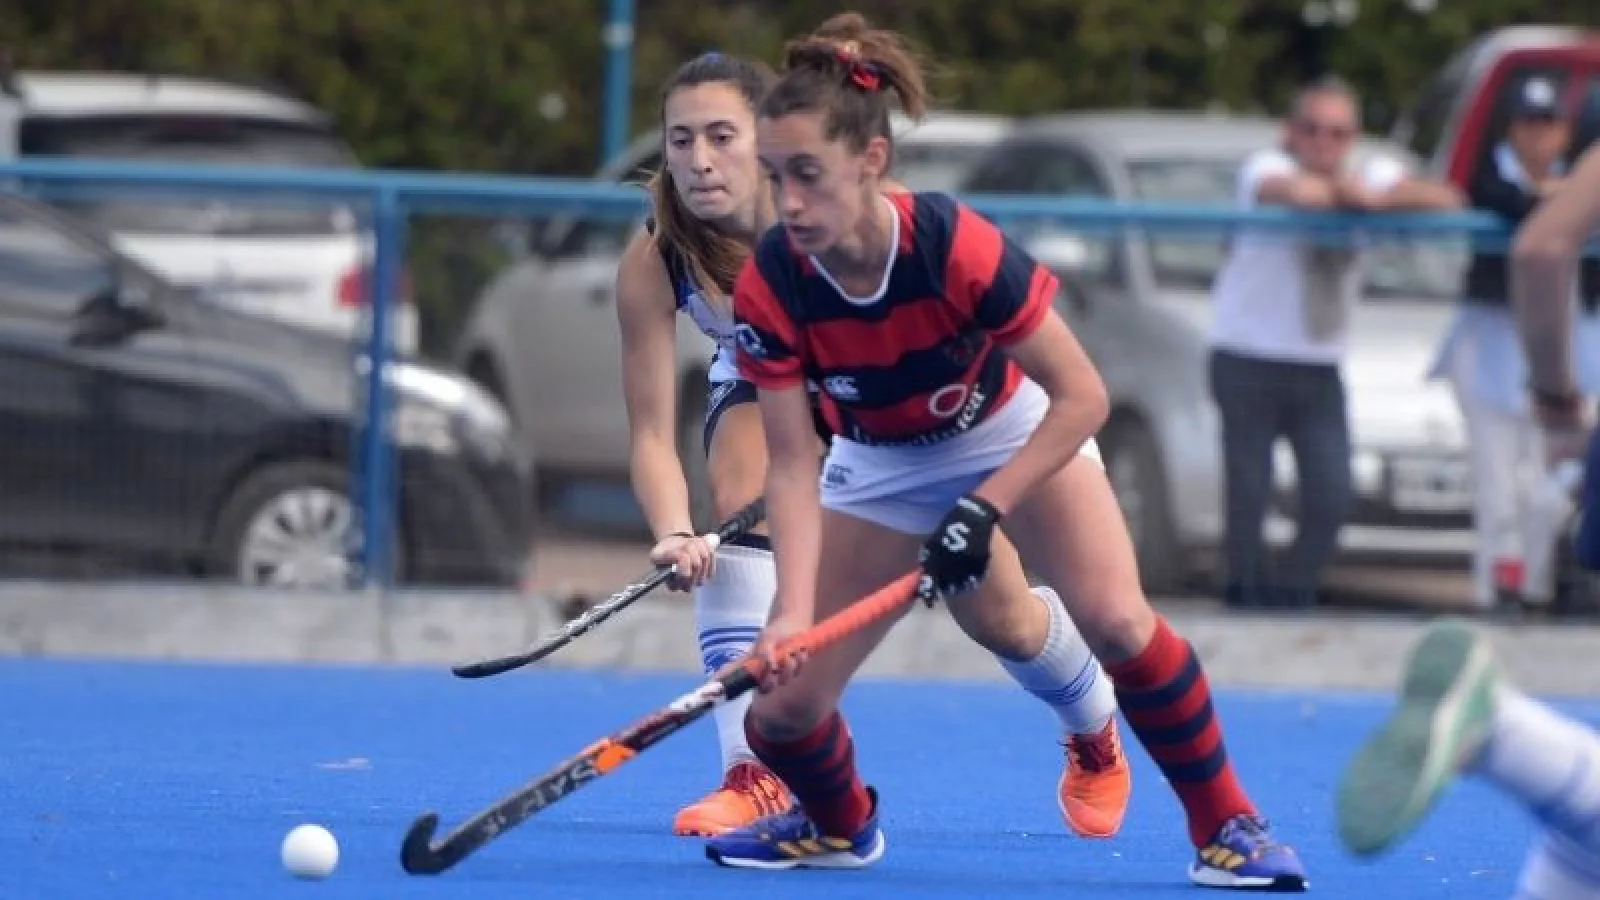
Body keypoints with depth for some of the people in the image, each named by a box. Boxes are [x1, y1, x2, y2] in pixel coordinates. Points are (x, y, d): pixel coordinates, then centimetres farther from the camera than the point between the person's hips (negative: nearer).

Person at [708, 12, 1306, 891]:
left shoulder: (955, 247, -35)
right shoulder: (770, 288, -27)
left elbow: (1082, 397, -27)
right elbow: (794, 463, -23)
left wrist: (982, 511, -31)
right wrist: (793, 610, -35)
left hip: (1013, 433, -3)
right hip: (879, 464, 3)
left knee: (1115, 618, -26)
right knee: (783, 704, -7)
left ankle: (1225, 825, -6)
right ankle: (837, 824, 28)